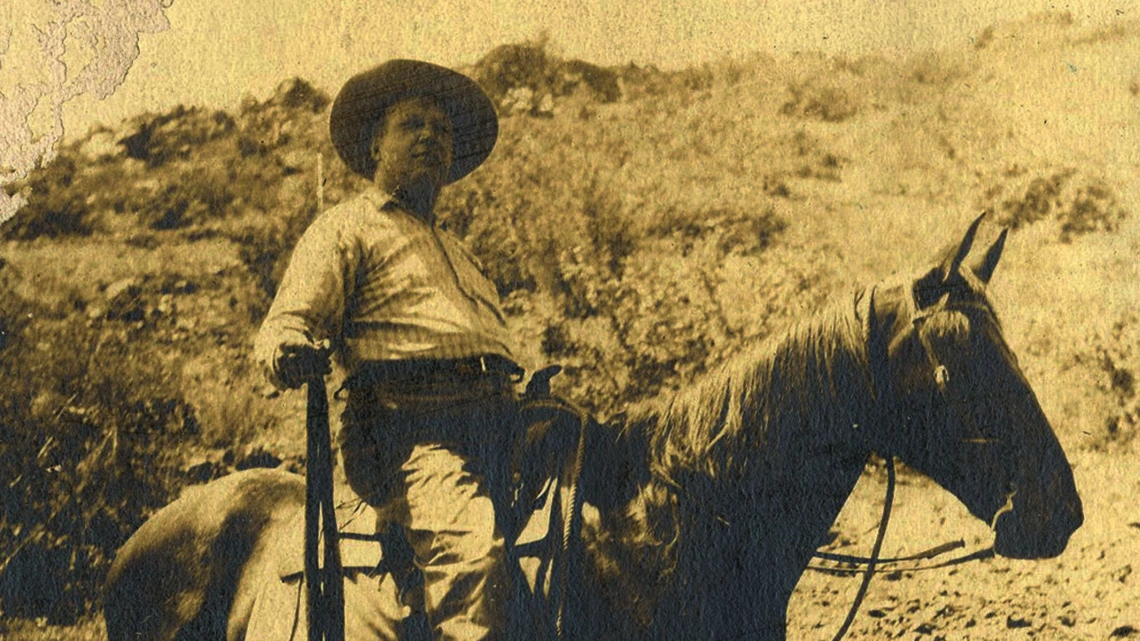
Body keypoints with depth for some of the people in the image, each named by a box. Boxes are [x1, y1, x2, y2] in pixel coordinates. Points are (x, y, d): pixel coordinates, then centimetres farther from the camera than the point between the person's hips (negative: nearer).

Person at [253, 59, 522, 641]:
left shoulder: (455, 249, 38)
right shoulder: (344, 228, 16)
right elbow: (283, 326, 3)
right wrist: (291, 353, -21)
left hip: (498, 417, 6)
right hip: (409, 422, -6)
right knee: (469, 550, -32)